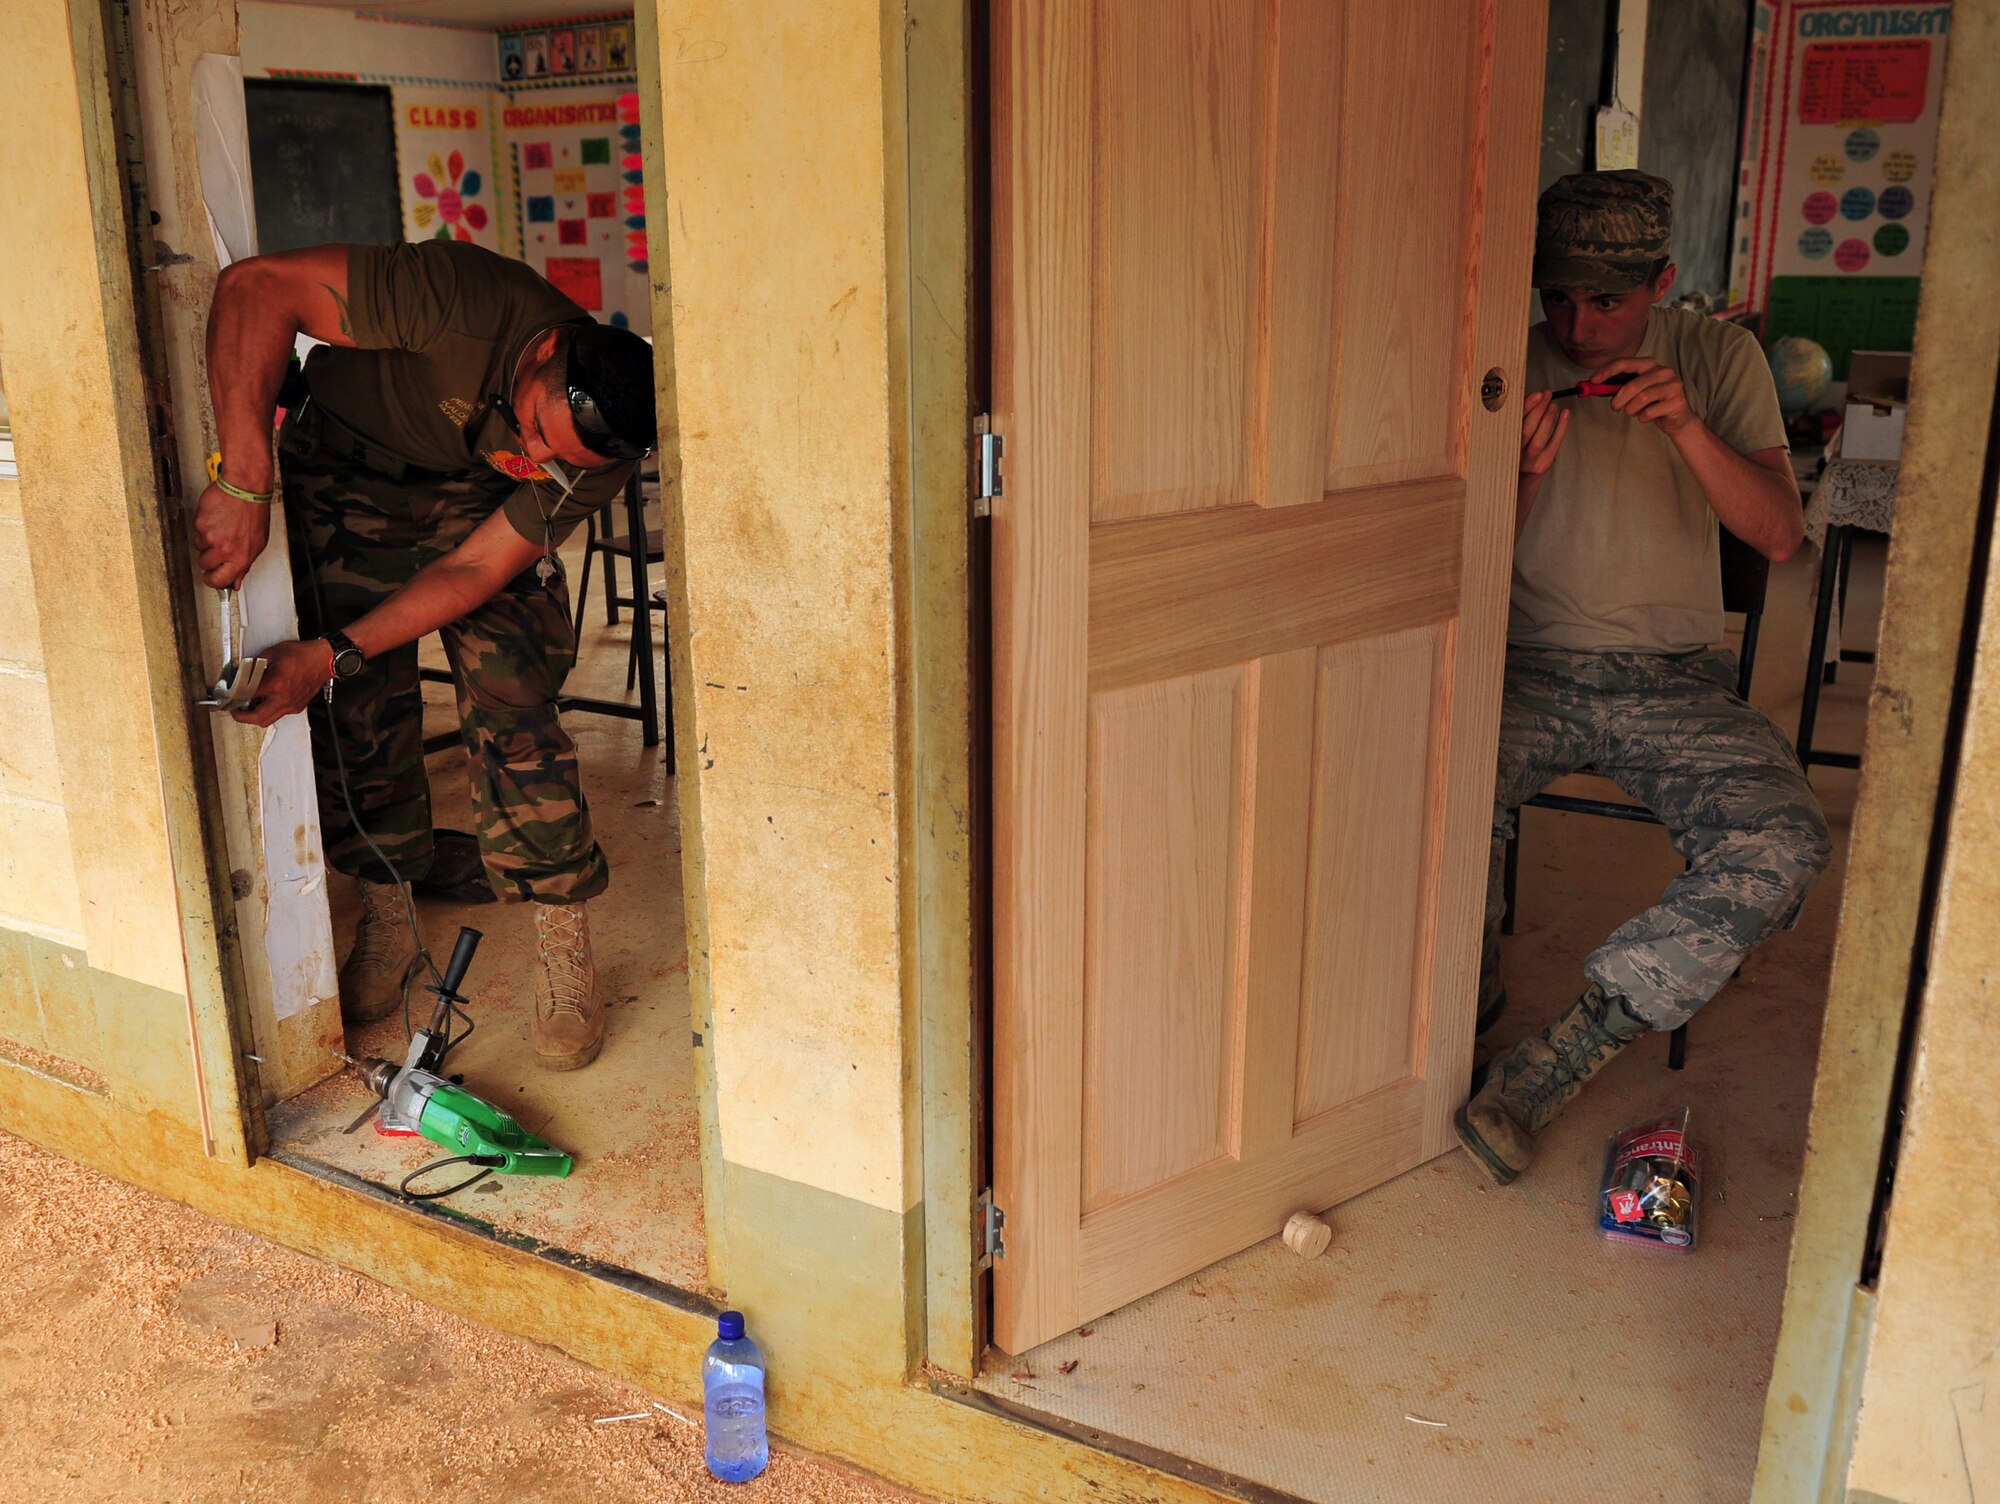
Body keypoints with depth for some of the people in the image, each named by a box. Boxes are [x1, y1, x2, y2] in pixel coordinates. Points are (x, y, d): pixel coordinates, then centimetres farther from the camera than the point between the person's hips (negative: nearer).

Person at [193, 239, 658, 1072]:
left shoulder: (597, 455, -26)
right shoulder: (468, 303, -38)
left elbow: (474, 570, -22)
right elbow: (256, 287, -39)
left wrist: (332, 655, -30)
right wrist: (243, 480, -44)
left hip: (473, 494, 1)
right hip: (344, 464, -1)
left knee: (512, 703, -13)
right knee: (360, 708, -3)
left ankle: (562, 935, -2)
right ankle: (387, 915, 17)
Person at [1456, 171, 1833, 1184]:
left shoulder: (1720, 358, 3)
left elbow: (1780, 536, -6)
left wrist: (1686, 427, -21)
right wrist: (1527, 476, -21)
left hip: (1676, 680, 1)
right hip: (1535, 668, -1)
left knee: (1784, 846, -26)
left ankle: (1561, 1058, -17)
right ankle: (1471, 1000, -2)